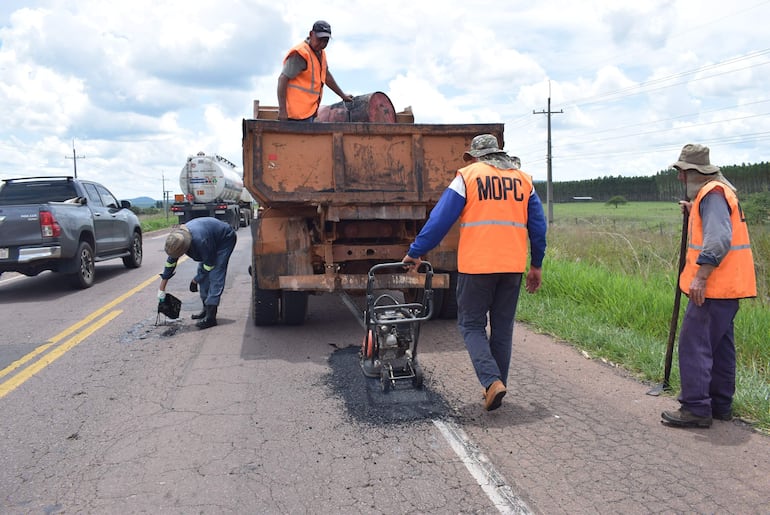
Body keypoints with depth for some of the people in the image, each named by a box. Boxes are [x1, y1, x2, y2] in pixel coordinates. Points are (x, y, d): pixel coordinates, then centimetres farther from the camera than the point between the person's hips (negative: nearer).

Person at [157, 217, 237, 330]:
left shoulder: (200, 240, -41)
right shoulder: (177, 238, -17)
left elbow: (209, 263, -24)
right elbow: (171, 261, -3)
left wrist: (195, 280, -11)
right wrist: (162, 288, 0)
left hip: (225, 239, -8)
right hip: (212, 239, 8)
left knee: (216, 276, -16)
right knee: (202, 272, 4)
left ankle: (210, 317, -19)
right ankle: (206, 309, 14)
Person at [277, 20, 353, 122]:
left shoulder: (320, 53, 17)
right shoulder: (300, 54, -13)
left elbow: (326, 76, 32)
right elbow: (283, 79, -17)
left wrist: (342, 95, 36)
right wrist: (282, 110, -23)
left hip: (309, 111, 9)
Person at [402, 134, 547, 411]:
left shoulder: (468, 175, 1)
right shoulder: (523, 179, 14)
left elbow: (440, 219, -3)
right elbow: (538, 225, 14)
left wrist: (415, 253, 4)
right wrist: (536, 265, 22)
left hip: (476, 265, -4)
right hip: (513, 266, 4)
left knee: (472, 325, 7)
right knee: (502, 328, 14)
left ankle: (492, 381, -9)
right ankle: (497, 387, 20)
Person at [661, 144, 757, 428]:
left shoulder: (712, 194, -14)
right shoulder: (717, 191, 18)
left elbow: (719, 239, -26)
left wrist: (700, 276, -28)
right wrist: (694, 212, 17)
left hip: (713, 286, -11)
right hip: (727, 286, 11)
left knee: (694, 344, -7)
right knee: (719, 345, 16)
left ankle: (696, 409, -3)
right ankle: (720, 404, 26)